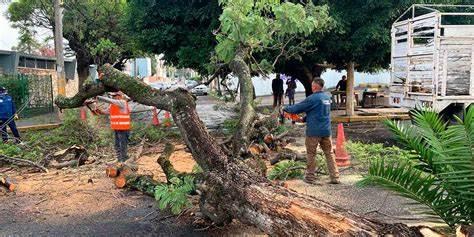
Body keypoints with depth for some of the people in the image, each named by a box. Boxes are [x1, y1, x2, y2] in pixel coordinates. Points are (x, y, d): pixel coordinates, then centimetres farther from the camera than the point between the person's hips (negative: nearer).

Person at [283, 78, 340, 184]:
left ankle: (310, 177, 16)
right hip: (326, 131, 6)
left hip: (314, 131, -6)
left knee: (311, 154, 7)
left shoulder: (312, 98, -15)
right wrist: (304, 119, 20)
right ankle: (335, 177, 10)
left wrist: (286, 109, 10)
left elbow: (298, 108, -7)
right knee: (329, 153, 11)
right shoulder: (327, 98, 10)